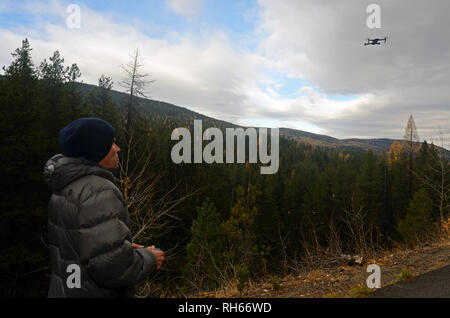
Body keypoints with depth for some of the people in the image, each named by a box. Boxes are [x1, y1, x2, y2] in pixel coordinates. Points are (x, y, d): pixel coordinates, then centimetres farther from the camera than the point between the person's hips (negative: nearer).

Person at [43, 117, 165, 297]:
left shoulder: (63, 189, 5)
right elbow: (111, 265, -31)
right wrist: (149, 259, -13)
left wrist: (125, 248, 7)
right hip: (94, 293, -8)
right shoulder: (100, 191, -25)